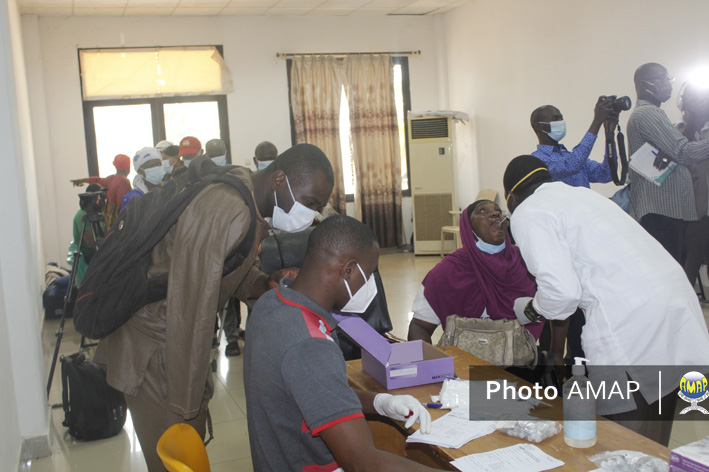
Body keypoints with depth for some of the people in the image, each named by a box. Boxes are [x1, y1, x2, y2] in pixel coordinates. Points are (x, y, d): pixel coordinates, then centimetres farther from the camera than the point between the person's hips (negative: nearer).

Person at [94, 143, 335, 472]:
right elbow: (192, 311, -29)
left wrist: (268, 282, -10)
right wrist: (186, 406, -22)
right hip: (152, 349, -9)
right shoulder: (226, 211, -28)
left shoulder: (251, 202, 3)